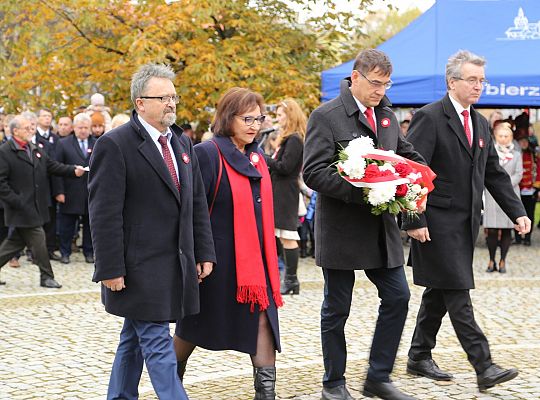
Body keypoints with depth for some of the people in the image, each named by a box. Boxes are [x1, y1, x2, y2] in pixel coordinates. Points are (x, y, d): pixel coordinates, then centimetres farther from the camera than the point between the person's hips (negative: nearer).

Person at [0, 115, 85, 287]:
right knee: (38, 240, -4)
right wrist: (16, 202, -18)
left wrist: (74, 170, -5)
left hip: (35, 206, 8)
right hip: (22, 207, -8)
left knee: (16, 241, 13)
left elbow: (53, 166, 11)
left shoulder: (36, 150, 14)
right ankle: (46, 276, 8)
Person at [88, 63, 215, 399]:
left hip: (177, 265, 7)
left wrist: (204, 253, 10)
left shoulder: (182, 144, 13)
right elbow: (105, 213, -14)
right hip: (139, 268, -7)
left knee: (135, 339, 16)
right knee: (158, 344, -5)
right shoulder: (115, 145, -10)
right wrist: (110, 269, -17)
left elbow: (198, 204, 16)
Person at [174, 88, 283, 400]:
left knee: (262, 321, -3)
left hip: (255, 258, 6)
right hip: (218, 258, -6)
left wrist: (269, 256, 16)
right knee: (196, 326, 11)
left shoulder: (256, 157, 10)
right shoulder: (208, 154, -13)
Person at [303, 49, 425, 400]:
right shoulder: (326, 116, -10)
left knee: (398, 297, 5)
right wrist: (362, 193, -25)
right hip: (341, 231, -6)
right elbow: (313, 172, -18)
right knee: (337, 308, 5)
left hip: (381, 228, 6)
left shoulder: (387, 115, 12)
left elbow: (408, 154, 24)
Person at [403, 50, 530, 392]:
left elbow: (494, 173, 18)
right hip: (438, 222, -8)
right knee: (457, 293, -8)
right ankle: (484, 367, -10)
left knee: (440, 291, 14)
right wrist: (414, 221, -19)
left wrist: (517, 212, 7)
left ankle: (420, 358, 25)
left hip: (466, 223, 8)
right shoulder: (429, 118, -10)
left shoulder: (480, 124, 15)